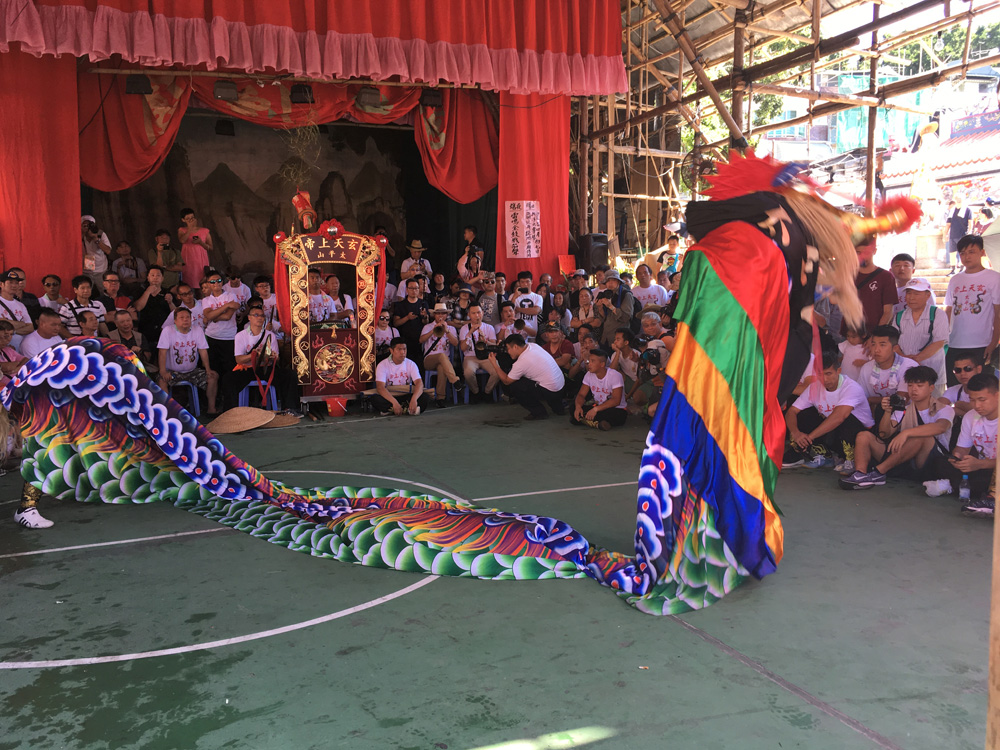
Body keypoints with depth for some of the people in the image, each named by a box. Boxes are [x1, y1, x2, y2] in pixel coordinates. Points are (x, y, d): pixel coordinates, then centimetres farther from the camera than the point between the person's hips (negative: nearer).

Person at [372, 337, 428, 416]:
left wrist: (414, 399, -37)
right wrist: (394, 402, -37)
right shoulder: (382, 365, -7)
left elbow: (419, 383, -14)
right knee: (375, 399, -33)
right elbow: (380, 387, -20)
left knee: (424, 397, -26)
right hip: (389, 397, -2)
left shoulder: (411, 364, 0)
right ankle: (408, 409, -30)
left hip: (406, 396, 2)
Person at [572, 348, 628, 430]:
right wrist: (578, 406, -24)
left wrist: (596, 409, -35)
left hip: (617, 410, -5)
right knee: (574, 407, -17)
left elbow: (616, 400, -25)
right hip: (597, 408, 5)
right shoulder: (589, 375, 1)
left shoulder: (615, 375, -17)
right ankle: (596, 423, -26)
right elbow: (581, 394, 0)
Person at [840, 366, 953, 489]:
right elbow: (884, 435, 2)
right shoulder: (904, 410, 14)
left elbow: (940, 427, -26)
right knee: (864, 436, -6)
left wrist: (906, 432, -38)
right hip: (905, 466, 5)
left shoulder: (944, 409, 0)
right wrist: (887, 412, -16)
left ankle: (877, 472, -32)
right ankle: (860, 473, -36)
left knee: (922, 436, -34)